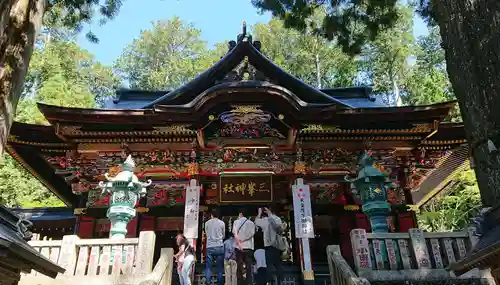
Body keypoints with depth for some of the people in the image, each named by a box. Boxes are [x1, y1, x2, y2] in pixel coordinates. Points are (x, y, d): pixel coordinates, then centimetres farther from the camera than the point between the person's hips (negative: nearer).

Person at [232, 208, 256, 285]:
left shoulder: (236, 222, 6)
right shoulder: (251, 223, 10)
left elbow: (235, 233, -7)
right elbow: (252, 233, -4)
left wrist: (239, 243, -14)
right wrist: (243, 240, -5)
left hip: (239, 247, -1)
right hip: (249, 247, 1)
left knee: (239, 266, 3)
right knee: (248, 266, 4)